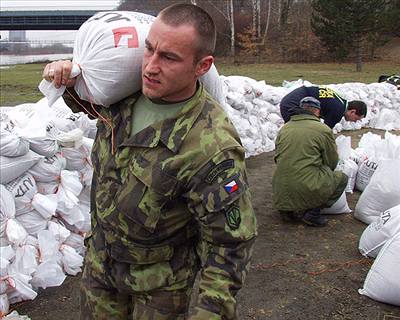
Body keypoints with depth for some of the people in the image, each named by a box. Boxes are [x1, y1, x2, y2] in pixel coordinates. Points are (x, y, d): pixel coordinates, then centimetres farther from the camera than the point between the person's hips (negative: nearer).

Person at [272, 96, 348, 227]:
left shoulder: (284, 128, 12)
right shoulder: (324, 130, -1)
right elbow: (332, 162, 8)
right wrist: (324, 171, 31)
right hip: (308, 190, -5)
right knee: (341, 178, 16)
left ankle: (287, 209, 12)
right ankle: (312, 212, 1)